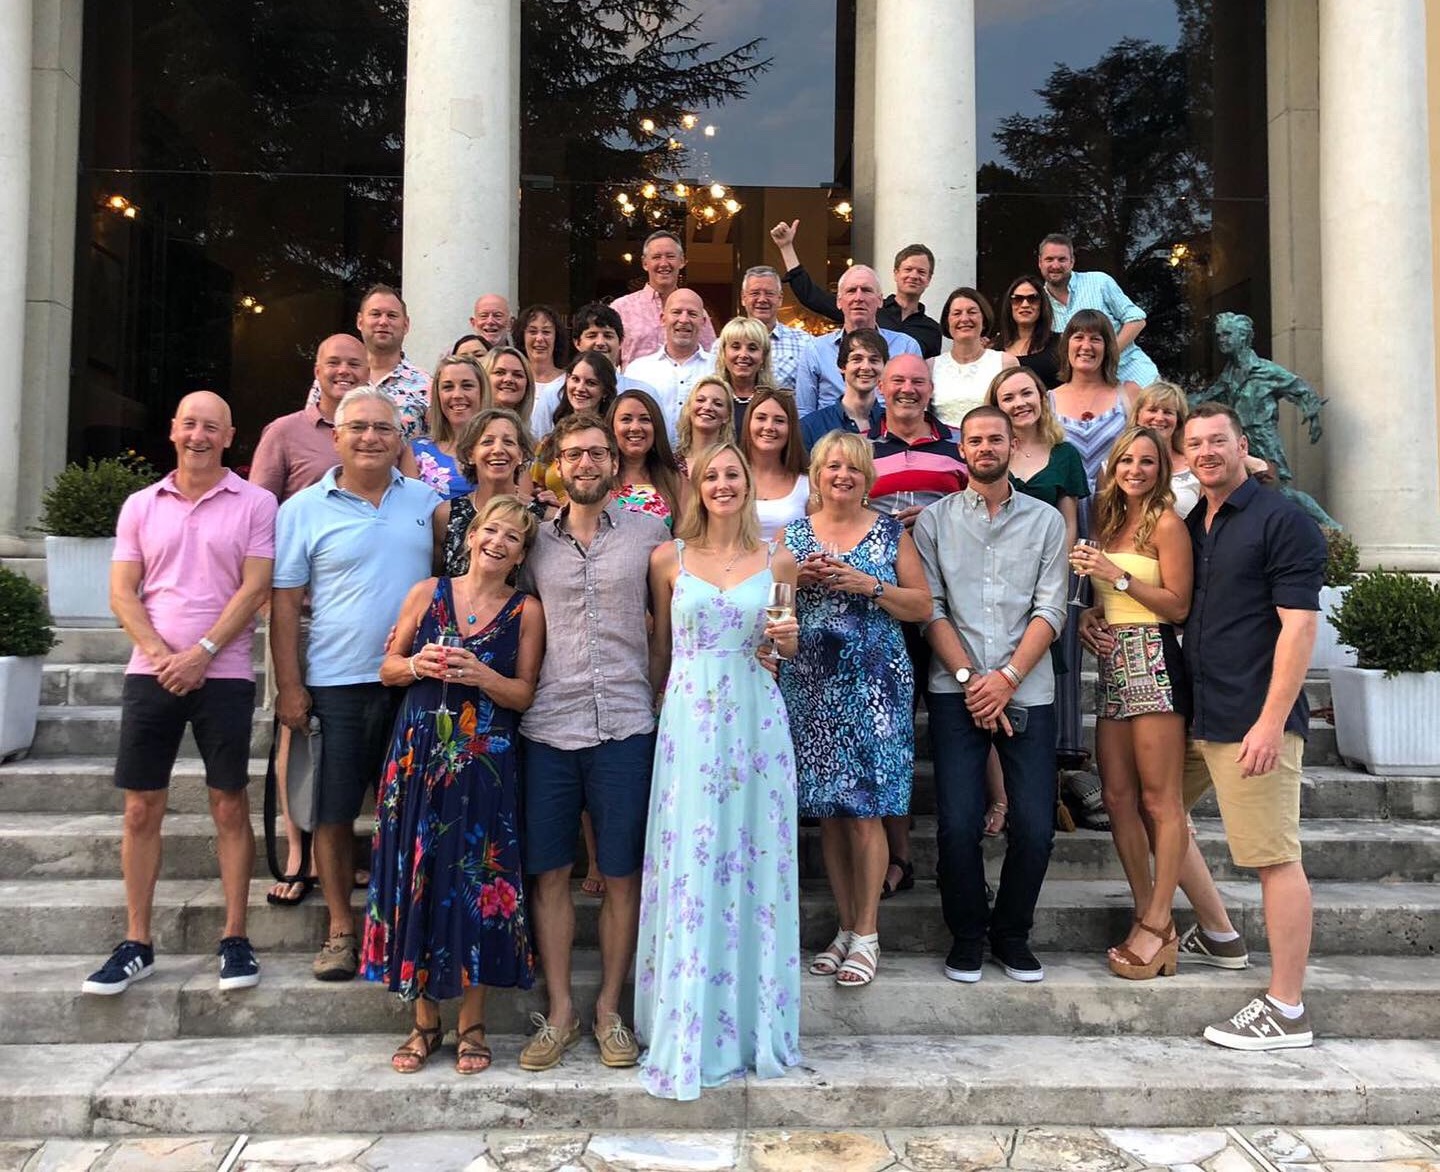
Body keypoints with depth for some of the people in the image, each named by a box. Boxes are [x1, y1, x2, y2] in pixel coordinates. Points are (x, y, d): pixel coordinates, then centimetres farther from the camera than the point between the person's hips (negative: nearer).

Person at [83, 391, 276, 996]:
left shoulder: (254, 503, 1)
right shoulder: (141, 506, 11)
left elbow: (255, 588, -6)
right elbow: (122, 592, 6)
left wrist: (200, 654, -13)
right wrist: (160, 653, -10)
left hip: (223, 674, -3)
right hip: (150, 672, 3)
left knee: (229, 805, 3)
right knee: (141, 809, 6)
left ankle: (234, 938, 11)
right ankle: (136, 943, 17)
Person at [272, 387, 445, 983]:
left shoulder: (428, 502, 6)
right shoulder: (303, 510, 1)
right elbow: (284, 603, 0)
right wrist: (289, 686, -5)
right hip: (337, 685, -1)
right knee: (334, 811, 5)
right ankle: (341, 931, 20)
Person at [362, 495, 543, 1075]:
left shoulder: (526, 611, 2)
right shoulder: (428, 593, 6)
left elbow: (524, 695, -1)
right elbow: (388, 669, 10)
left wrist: (480, 675, -17)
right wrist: (418, 665, -10)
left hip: (485, 765, -1)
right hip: (417, 757, 2)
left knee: (476, 886, 1)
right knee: (416, 881, 5)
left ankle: (472, 1023, 17)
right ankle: (425, 1020, 21)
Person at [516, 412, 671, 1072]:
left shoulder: (649, 533, 4)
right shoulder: (537, 542, 10)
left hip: (625, 727, -2)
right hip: (547, 728, 2)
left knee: (622, 874, 5)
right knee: (549, 873, 6)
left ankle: (609, 1009, 21)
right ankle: (559, 1012, 21)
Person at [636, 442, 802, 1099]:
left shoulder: (777, 562, 7)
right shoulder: (668, 559, 4)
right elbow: (659, 650, 11)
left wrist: (787, 641, -4)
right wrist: (655, 709, 10)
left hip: (756, 720, 1)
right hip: (688, 720, -1)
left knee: (756, 860, 5)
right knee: (689, 867, -1)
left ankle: (757, 1024, 20)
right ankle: (689, 1036, 13)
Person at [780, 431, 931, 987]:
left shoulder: (891, 533, 5)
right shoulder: (793, 535, 10)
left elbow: (922, 606, 2)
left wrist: (869, 585, -12)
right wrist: (799, 580, -9)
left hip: (873, 686, -2)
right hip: (811, 685, 2)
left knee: (865, 810, -3)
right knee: (828, 812, 6)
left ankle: (867, 935, 8)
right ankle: (846, 928, 19)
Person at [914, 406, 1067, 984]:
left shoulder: (1045, 520, 9)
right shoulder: (934, 520, 8)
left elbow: (1050, 610, 1)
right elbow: (930, 609, 1)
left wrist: (1006, 678, -10)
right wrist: (969, 678, -9)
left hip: (1027, 691, 1)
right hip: (955, 691, -1)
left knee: (1035, 826, -2)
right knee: (959, 824, -5)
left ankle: (1012, 933, 21)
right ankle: (966, 935, 17)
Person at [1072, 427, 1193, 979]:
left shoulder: (1166, 523, -4)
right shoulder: (1110, 521, 17)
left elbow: (1178, 605, -9)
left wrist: (1117, 576, -12)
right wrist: (1091, 612, 5)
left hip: (1153, 661, -8)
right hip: (1113, 664, 8)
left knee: (1159, 799, -4)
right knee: (1117, 797, 7)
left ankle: (1159, 925, 3)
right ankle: (1146, 915, 16)